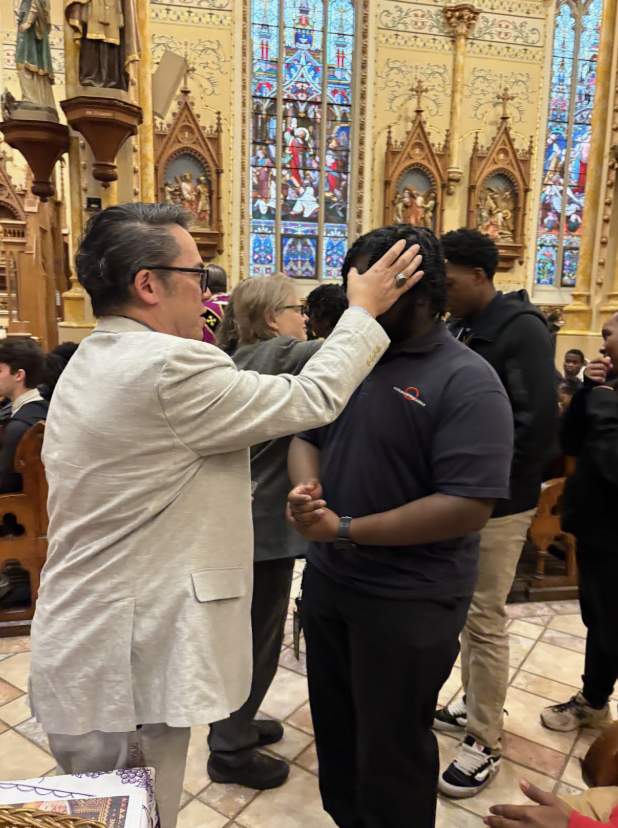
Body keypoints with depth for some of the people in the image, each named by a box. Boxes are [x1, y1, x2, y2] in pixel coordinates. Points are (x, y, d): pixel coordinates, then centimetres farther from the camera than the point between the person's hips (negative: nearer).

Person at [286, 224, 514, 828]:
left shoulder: (466, 382, -18)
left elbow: (468, 506, -24)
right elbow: (306, 436, 10)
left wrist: (346, 530, -23)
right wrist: (305, 488, -13)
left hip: (408, 601, -6)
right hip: (326, 580, 7)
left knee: (391, 749, 15)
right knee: (334, 725, 26)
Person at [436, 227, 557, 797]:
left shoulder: (522, 329, -15)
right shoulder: (461, 329, 10)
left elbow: (538, 422, -23)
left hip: (497, 504, -8)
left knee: (485, 621, 3)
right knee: (467, 611, 19)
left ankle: (485, 744, 21)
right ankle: (475, 705, 39)